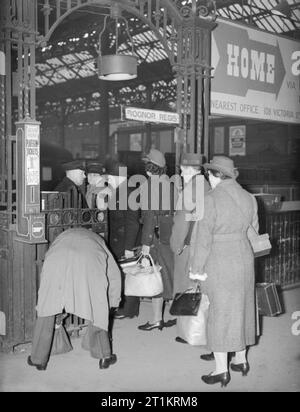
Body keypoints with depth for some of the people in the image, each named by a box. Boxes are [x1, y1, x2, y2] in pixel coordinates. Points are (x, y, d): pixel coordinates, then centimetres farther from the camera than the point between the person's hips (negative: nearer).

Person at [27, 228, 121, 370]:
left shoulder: (62, 237, 43)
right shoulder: (97, 240, 40)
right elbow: (114, 274, 34)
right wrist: (112, 303, 44)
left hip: (56, 264, 1)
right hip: (89, 266, -1)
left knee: (46, 311, 16)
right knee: (97, 312, 16)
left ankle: (38, 359, 25)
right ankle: (104, 357, 23)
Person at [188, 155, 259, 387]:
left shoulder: (211, 200, -16)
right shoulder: (249, 198, 4)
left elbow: (203, 237, -17)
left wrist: (196, 268, -11)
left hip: (219, 262, -6)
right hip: (244, 258, 7)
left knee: (219, 312, 3)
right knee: (241, 308, 18)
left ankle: (222, 370, 11)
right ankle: (241, 360, 32)